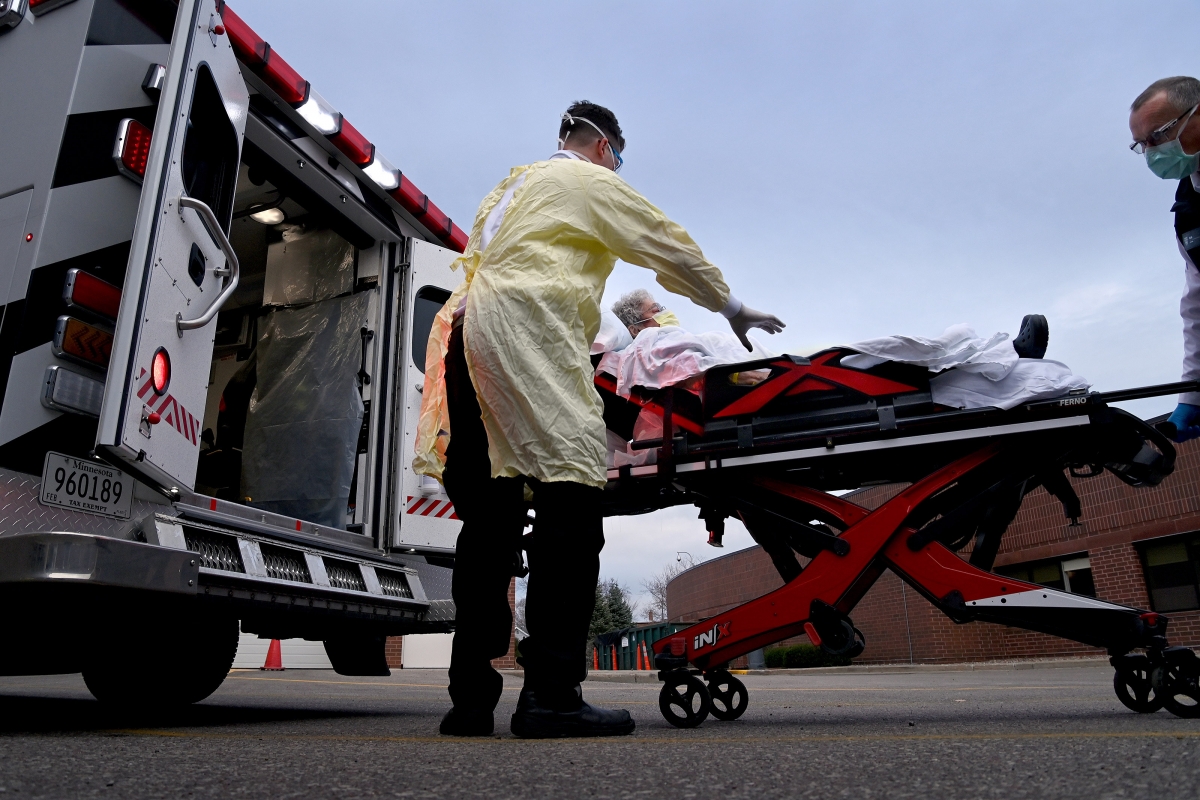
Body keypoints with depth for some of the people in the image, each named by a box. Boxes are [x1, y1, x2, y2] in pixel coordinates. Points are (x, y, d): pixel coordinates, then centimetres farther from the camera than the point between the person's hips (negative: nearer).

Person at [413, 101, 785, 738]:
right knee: (570, 500, -12)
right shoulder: (593, 181, 13)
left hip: (467, 329, 8)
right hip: (525, 332, -8)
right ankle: (550, 693, -18)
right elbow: (670, 248, 13)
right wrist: (732, 309, 25)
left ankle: (470, 697, 3)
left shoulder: (512, 184, 35)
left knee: (490, 514, 4)